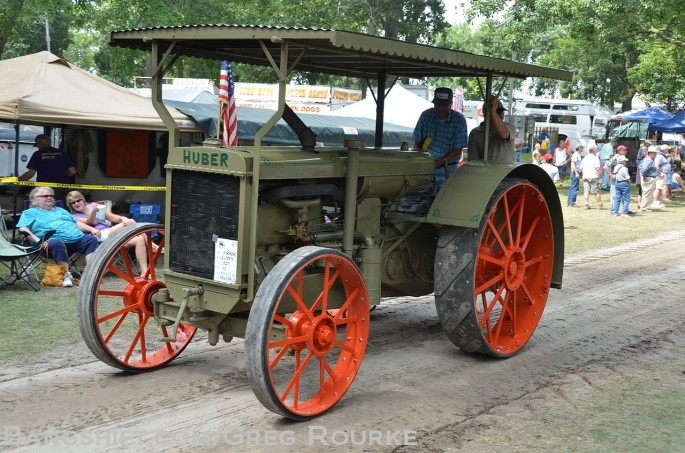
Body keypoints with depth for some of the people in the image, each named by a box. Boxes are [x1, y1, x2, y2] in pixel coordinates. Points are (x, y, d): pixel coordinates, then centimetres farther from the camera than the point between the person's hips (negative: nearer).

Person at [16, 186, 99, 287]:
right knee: (57, 243, -40)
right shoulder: (30, 213, 20)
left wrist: (92, 229, 13)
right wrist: (39, 241, -14)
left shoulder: (60, 210, 36)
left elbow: (77, 223, 32)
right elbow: (23, 229, 3)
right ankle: (66, 275, -39)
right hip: (55, 240, -5)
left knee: (92, 239, -21)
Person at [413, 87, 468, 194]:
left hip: (447, 168, -2)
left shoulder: (459, 120, -7)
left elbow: (458, 150, -8)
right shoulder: (425, 116, 1)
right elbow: (417, 142, 7)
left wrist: (438, 162, -19)